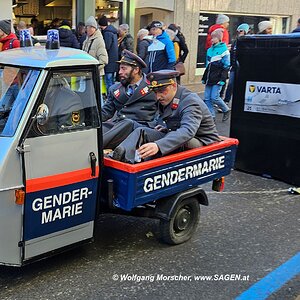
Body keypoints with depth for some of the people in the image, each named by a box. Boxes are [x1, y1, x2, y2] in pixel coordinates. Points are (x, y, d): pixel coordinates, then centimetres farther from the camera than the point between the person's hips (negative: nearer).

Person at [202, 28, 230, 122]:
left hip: (217, 78, -7)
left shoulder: (224, 49, -6)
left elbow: (226, 66, -8)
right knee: (207, 98, 2)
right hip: (209, 78, 7)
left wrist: (223, 79, -14)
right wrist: (204, 78, 18)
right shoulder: (210, 50, 14)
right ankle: (211, 116, 10)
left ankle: (226, 110, 12)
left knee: (214, 97, -10)